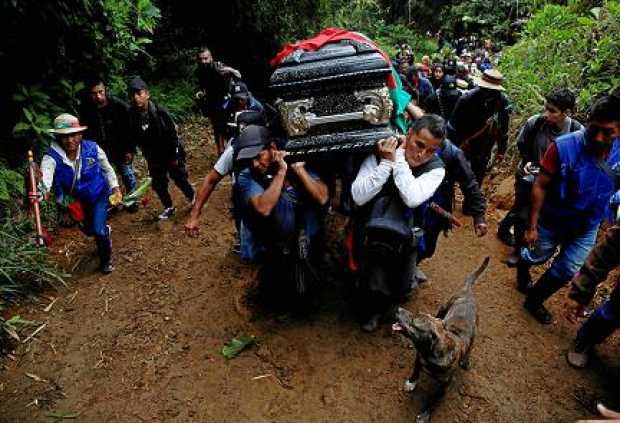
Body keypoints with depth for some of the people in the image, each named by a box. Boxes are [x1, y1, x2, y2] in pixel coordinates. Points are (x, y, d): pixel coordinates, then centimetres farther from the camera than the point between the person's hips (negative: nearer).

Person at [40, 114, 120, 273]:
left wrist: (115, 187, -9)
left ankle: (106, 260, 17)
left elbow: (107, 168, -4)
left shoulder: (92, 148, -23)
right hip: (76, 200, 3)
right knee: (88, 229, 21)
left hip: (99, 195, -2)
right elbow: (45, 176, -46)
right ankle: (106, 232, 60)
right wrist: (41, 190, -68)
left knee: (99, 230, -13)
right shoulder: (52, 157, -26)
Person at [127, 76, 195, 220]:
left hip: (171, 154, -3)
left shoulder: (160, 111, -21)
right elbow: (135, 138, 2)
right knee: (158, 184, 10)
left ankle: (193, 199, 35)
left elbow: (173, 133, -15)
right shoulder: (132, 116, -12)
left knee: (180, 179, 9)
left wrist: (174, 156, -12)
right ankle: (168, 208, 31)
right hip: (153, 158, 4)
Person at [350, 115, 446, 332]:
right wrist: (386, 162, -23)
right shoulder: (380, 153, -10)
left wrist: (399, 159, -22)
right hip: (370, 230, 1)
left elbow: (412, 198, -26)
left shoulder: (436, 168, -7)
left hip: (405, 234, 0)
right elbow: (358, 197, -20)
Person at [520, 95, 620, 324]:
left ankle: (534, 300, 37)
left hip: (586, 228, 3)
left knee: (566, 271, 13)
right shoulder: (563, 147, -27)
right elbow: (540, 187, -21)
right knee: (537, 256, 21)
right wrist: (532, 226, -19)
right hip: (551, 220, -3)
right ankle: (523, 263, 58)